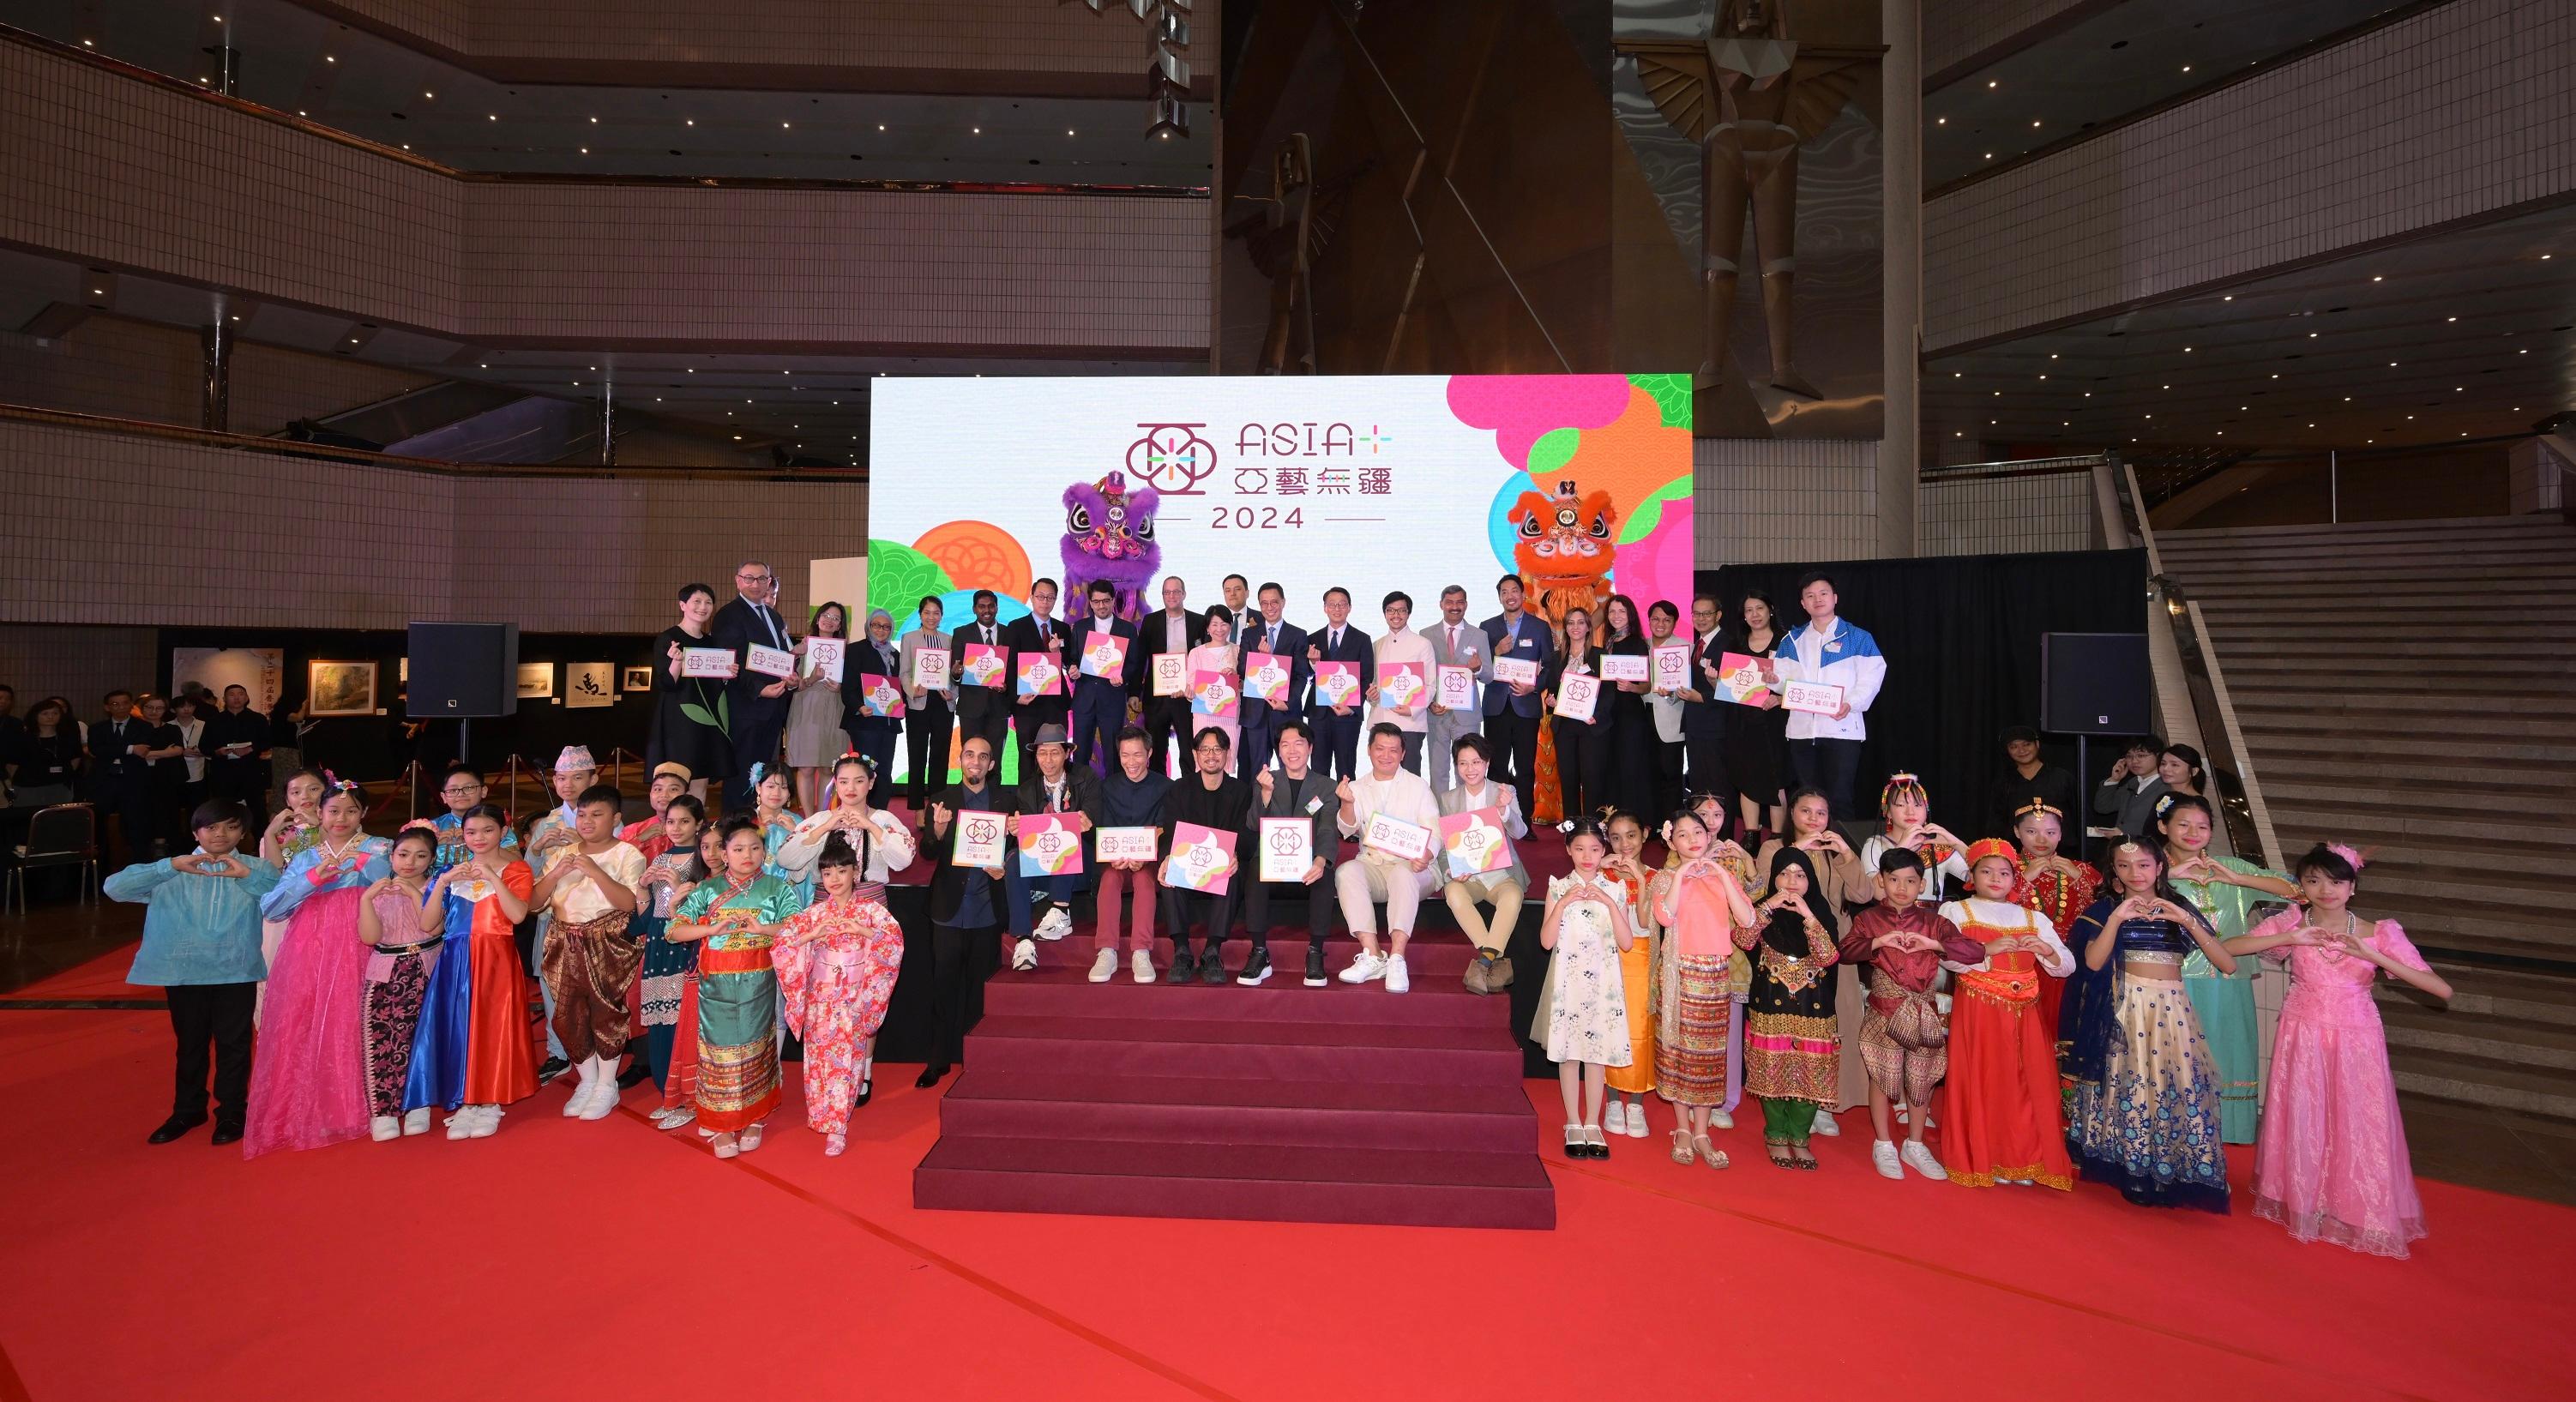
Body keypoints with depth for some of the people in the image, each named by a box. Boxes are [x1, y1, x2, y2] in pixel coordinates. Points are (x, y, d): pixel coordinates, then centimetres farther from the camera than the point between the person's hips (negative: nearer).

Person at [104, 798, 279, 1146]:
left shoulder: (254, 868, -1)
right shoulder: (174, 873, 3)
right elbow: (114, 888, -9)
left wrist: (248, 875, -25)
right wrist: (170, 866, -19)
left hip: (236, 972, -2)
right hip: (183, 972, 2)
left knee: (233, 1043, 7)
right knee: (190, 1043, 16)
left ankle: (232, 1112, 21)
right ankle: (187, 1110, 32)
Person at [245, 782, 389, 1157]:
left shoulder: (378, 849, 8)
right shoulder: (305, 859, 16)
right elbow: (270, 907, 5)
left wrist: (364, 861, -22)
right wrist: (314, 877, -9)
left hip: (356, 950, -3)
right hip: (309, 950, 3)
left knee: (349, 1025, -7)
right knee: (303, 1028, -2)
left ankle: (350, 1108, 5)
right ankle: (304, 1110, 10)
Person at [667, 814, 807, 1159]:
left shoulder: (778, 889, 2)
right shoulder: (707, 890, 5)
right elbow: (672, 931, 0)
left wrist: (761, 928, -22)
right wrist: (713, 929, -15)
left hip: (758, 985, 0)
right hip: (716, 986, 1)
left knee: (754, 1049, 7)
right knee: (720, 1050, 3)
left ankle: (753, 1119, 21)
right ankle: (722, 1125, 14)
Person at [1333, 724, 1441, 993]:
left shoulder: (1418, 786, 8)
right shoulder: (1357, 787, 13)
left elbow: (1434, 832, 0)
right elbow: (1348, 830, -1)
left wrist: (1425, 857, -23)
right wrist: (1347, 803, -23)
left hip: (1411, 869, -2)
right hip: (1371, 867, 2)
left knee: (1403, 873, -36)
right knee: (1346, 872, -30)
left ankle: (1396, 960, -41)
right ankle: (1372, 956, -33)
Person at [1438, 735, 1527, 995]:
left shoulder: (1506, 792, 4)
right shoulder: (1448, 798, 10)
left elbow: (1520, 832, -10)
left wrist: (1503, 809, -32)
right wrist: (1451, 871, -13)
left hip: (1501, 873, -1)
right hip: (1464, 876, 1)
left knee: (1513, 896, -36)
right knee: (1454, 894, -34)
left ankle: (1483, 962, -36)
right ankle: (1498, 962, -35)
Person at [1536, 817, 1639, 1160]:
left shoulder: (1614, 890, 2)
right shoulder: (1559, 888, 0)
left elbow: (1627, 942, -5)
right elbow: (1546, 941, -7)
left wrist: (1609, 903, -15)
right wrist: (1564, 902, -17)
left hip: (1603, 982, 1)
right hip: (1568, 980, 0)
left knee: (1597, 1052, 5)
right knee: (1568, 1053, 5)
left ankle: (1592, 1124, 18)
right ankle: (1573, 1124, 18)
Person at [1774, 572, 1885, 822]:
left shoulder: (1858, 638, 4)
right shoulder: (1792, 641, 16)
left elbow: (1871, 678, -5)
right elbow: (1784, 679, 12)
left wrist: (1850, 703, -22)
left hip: (1842, 728, -4)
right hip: (1801, 729, 4)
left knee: (1839, 800, -6)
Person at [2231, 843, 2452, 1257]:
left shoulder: (2381, 933, -4)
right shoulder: (2292, 924, -4)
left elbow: (2442, 990, -9)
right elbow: (2227, 948, -11)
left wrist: (2373, 956, -19)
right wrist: (2290, 938, -18)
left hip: (2356, 1040, 0)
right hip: (2302, 1037, 0)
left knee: (2357, 1127, 4)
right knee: (2302, 1123, 7)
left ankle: (2356, 1212, 25)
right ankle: (2302, 1206, 24)